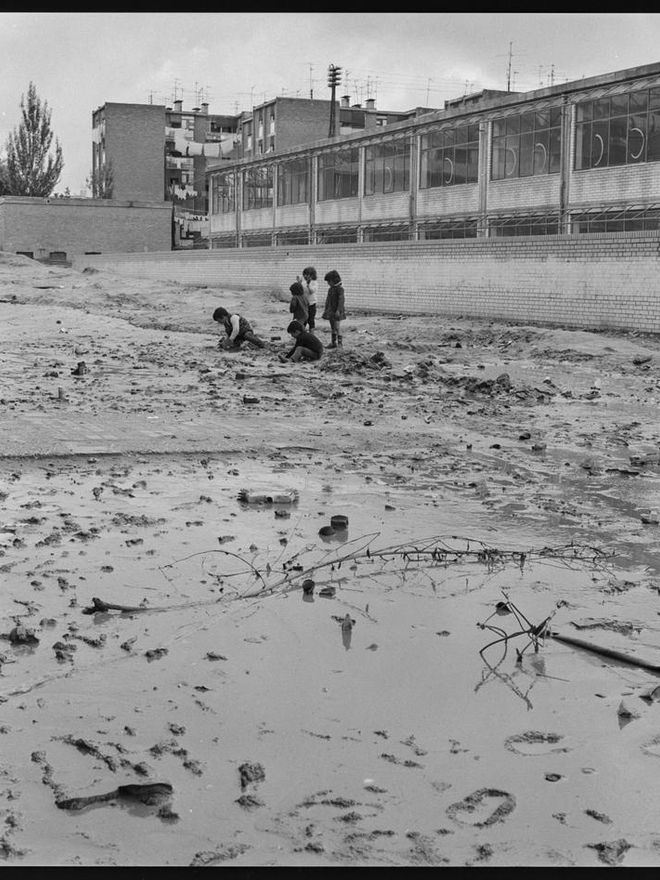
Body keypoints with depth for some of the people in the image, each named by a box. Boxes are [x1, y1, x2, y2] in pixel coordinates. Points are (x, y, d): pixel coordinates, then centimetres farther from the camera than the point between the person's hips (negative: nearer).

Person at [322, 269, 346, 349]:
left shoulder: (340, 289, -12)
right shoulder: (330, 289, 12)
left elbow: (341, 300, -18)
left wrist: (338, 310, -24)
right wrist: (325, 310, 18)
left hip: (337, 312, -8)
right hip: (330, 311, 8)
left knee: (337, 327, -6)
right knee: (332, 327, 11)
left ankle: (339, 343, -1)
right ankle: (333, 342, 17)